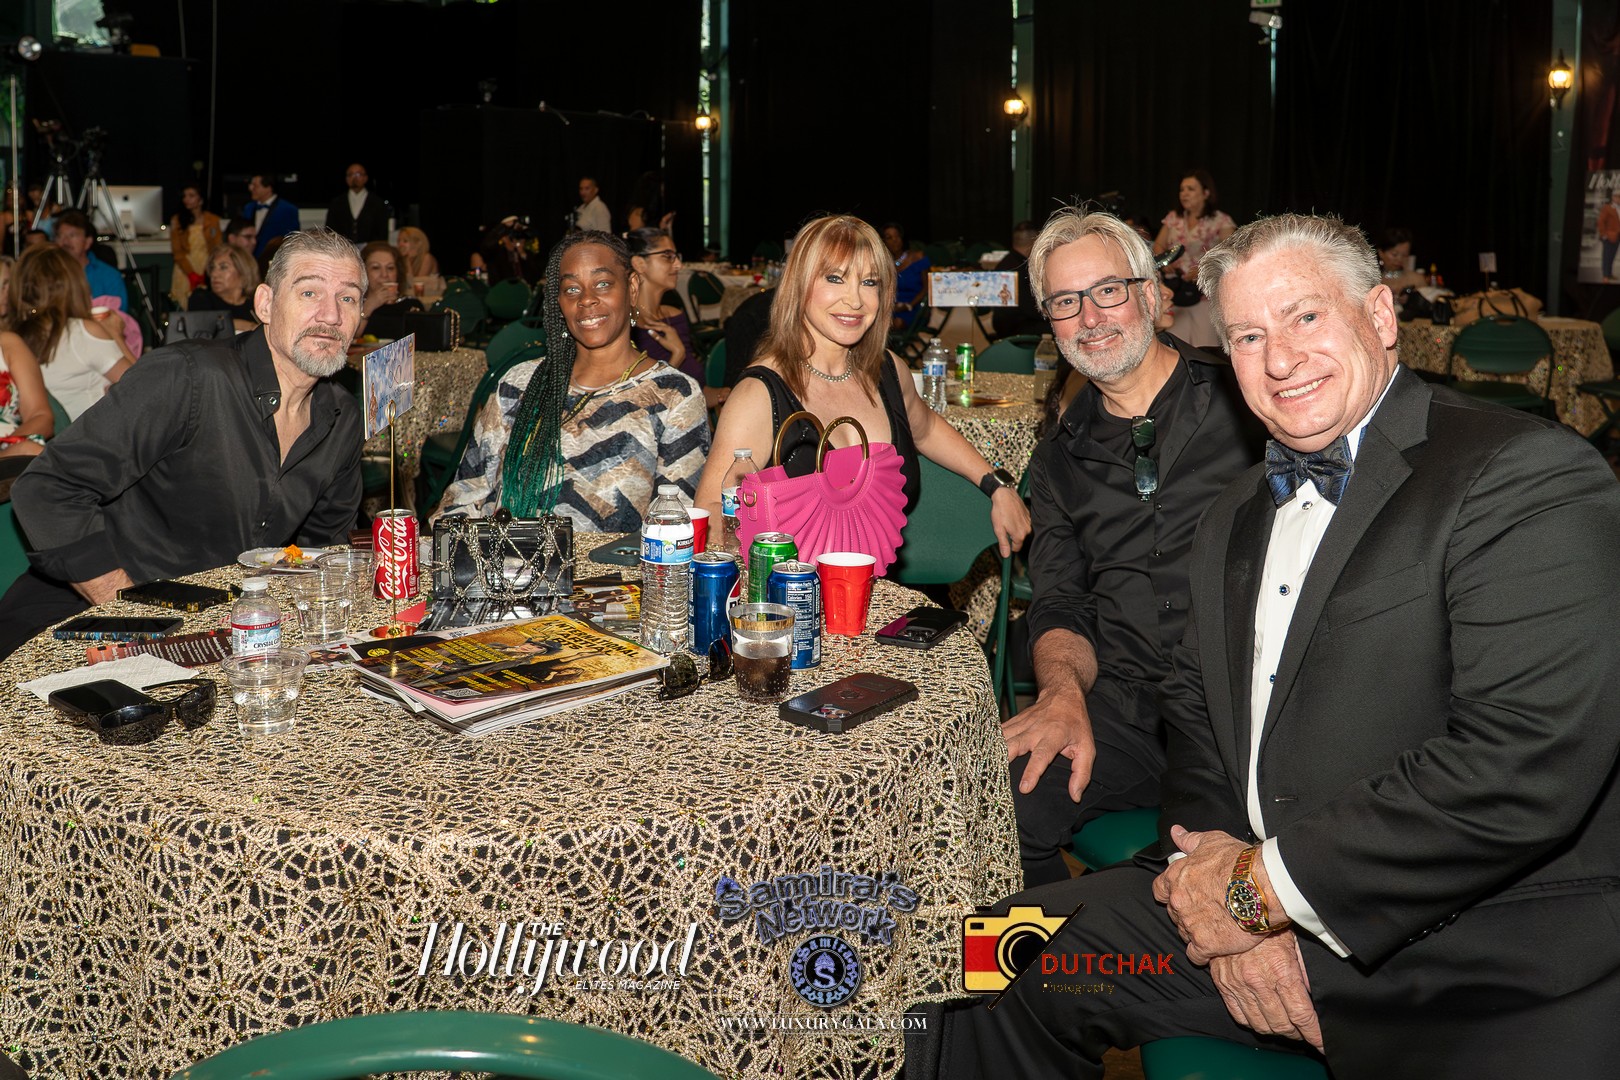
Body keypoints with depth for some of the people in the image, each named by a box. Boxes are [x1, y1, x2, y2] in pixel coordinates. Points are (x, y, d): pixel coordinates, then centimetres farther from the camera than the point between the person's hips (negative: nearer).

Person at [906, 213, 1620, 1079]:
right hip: (1251, 912, 7)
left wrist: (1264, 884, -16)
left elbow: (1527, 766, -23)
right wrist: (1225, 885, -6)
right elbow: (1194, 706, 15)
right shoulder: (1234, 519, 15)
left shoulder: (1531, 478, -12)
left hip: (1505, 967, -7)